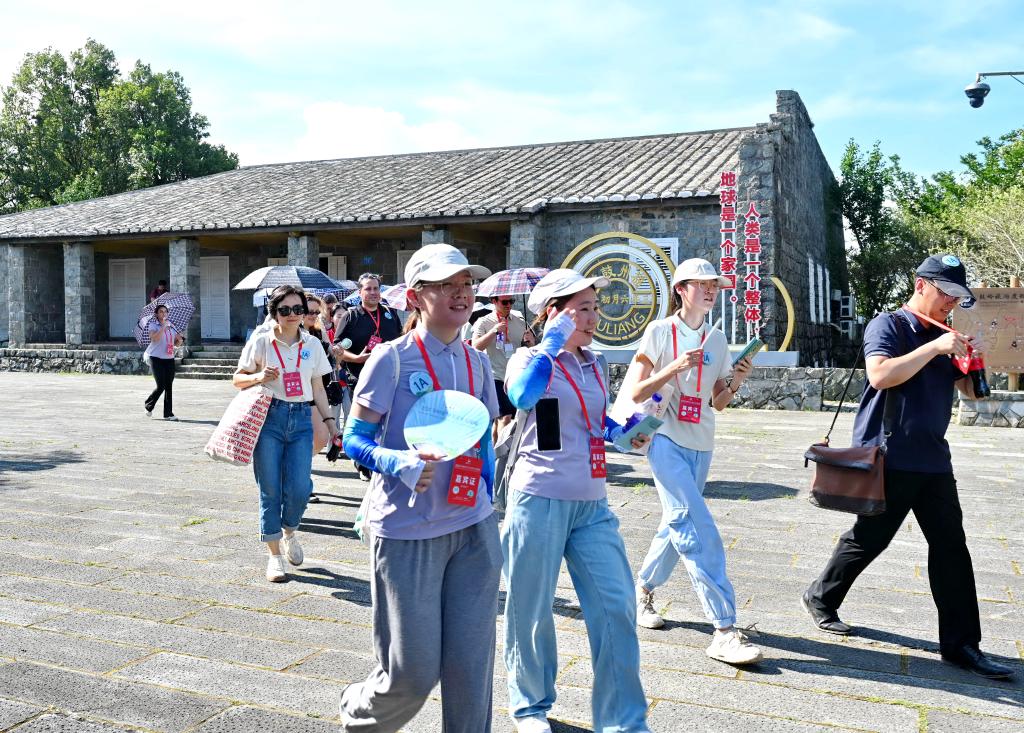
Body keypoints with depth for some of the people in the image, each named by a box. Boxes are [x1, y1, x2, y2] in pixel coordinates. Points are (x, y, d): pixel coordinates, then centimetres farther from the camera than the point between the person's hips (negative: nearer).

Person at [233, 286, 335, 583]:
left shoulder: (312, 344, 9)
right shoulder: (261, 342, 1)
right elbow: (237, 378, 7)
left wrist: (329, 420, 10)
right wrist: (258, 377, -13)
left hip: (302, 419, 2)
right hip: (269, 417, -2)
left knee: (299, 488, -7)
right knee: (270, 490, 0)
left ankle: (289, 533, 26)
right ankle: (274, 555, 14)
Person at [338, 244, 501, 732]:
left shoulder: (476, 363, 8)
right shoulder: (392, 358, -9)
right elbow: (353, 439, -7)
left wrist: (486, 493, 11)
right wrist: (401, 464, -23)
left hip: (473, 531, 5)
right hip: (407, 533, -4)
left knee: (471, 668, 7)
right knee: (412, 674, 5)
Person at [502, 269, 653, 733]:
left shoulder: (593, 366, 12)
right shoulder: (532, 359, -8)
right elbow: (521, 394, -33)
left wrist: (627, 428, 5)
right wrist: (553, 339, -23)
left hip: (591, 504, 6)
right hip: (540, 500, -6)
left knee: (616, 605, 2)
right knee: (532, 609, 8)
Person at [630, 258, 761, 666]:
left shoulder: (717, 340, 11)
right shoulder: (660, 332, -5)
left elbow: (718, 404, 13)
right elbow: (636, 393, -7)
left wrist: (736, 383, -7)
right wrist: (675, 367, -19)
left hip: (701, 447, 6)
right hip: (666, 440, -6)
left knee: (678, 526, 13)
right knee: (697, 529, -15)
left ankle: (643, 590, 36)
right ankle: (724, 630, -16)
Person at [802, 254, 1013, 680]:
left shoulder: (944, 336, 15)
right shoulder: (888, 325, -6)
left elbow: (970, 392, 19)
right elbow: (881, 375, -24)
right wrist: (935, 348, -23)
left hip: (933, 459, 7)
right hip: (888, 457, -7)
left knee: (952, 548, 4)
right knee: (869, 539, 2)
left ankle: (961, 644, 9)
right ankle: (821, 598, 25)